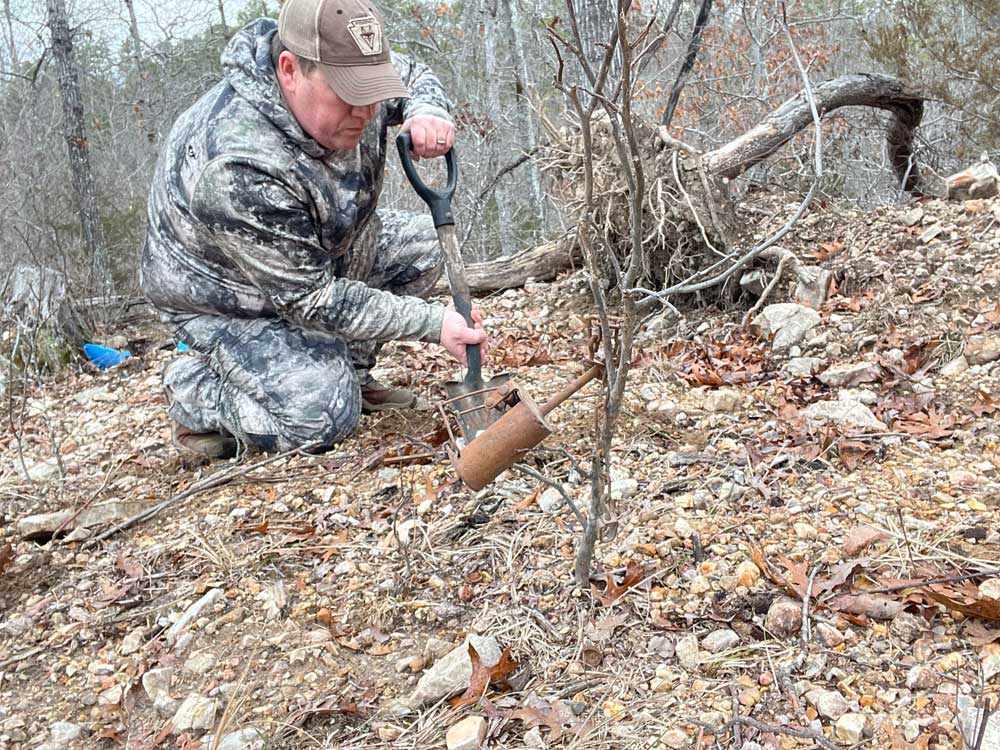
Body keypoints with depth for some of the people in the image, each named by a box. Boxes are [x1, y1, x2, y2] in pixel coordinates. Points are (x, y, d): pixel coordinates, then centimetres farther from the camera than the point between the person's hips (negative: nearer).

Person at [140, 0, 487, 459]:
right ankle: (193, 391, 4)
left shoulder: (344, 71, -18)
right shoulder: (238, 167, -40)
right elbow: (309, 298, -32)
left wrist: (427, 113, -22)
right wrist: (433, 323, -32)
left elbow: (415, 76, 4)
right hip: (227, 295, -8)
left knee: (420, 244, -4)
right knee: (322, 420, -22)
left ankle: (350, 373, 10)